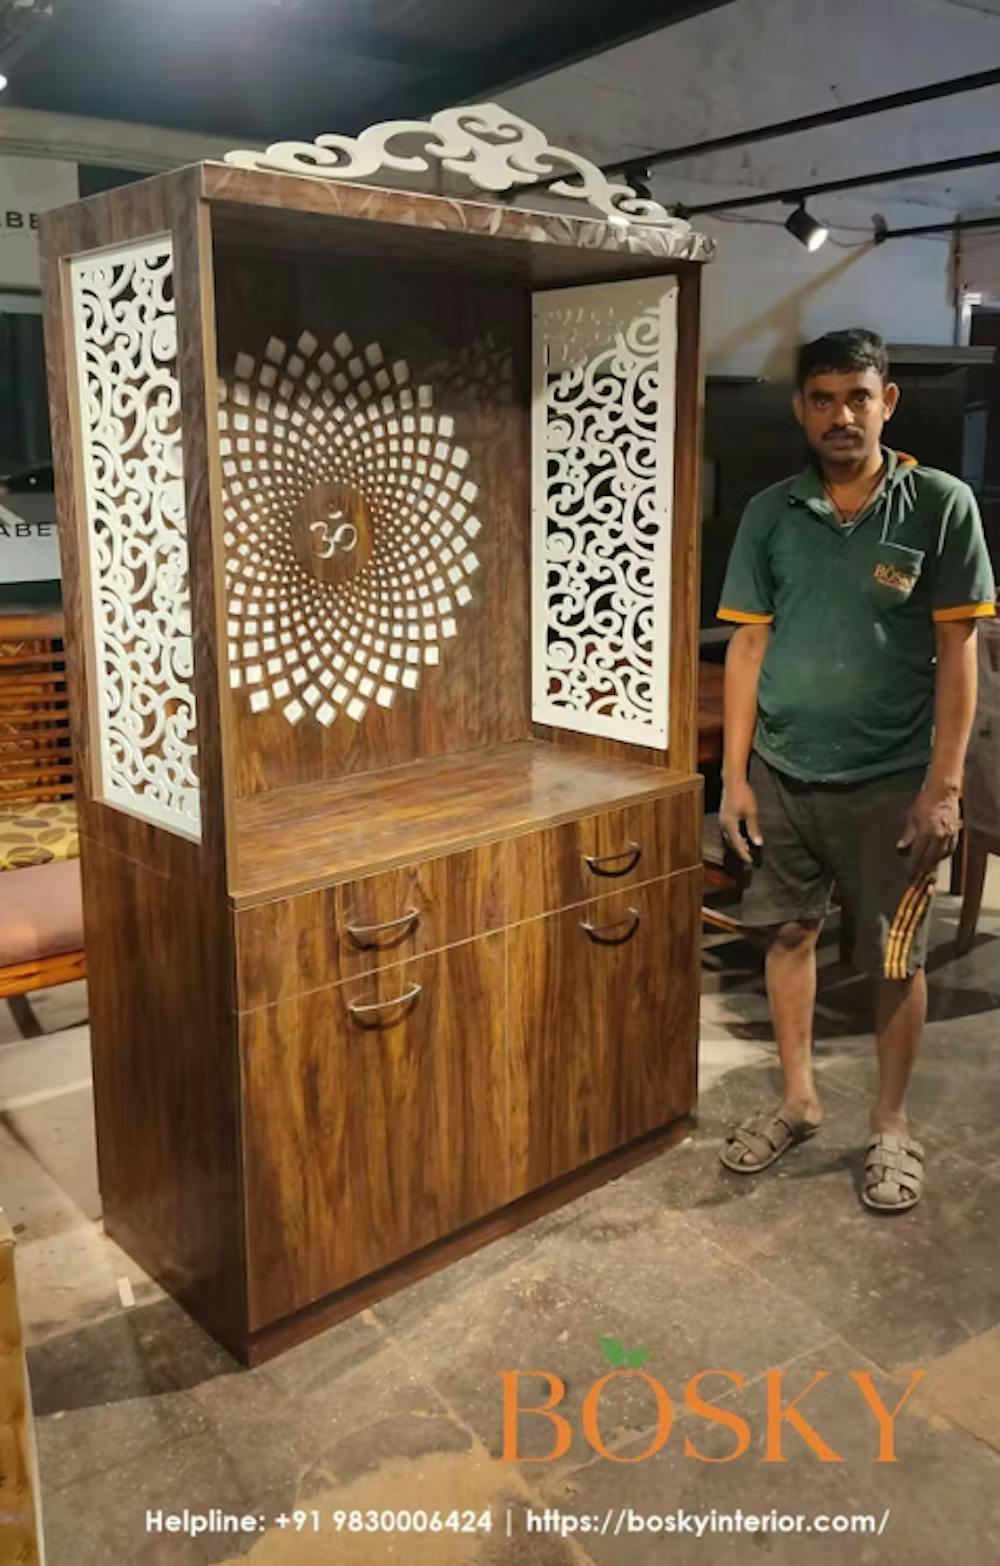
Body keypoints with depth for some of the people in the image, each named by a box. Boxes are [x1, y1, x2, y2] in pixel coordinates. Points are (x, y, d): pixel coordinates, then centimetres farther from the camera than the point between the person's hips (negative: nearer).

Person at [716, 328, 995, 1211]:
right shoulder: (770, 514, 2)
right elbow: (748, 645, 4)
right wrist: (735, 775, 0)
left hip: (890, 782, -3)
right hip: (783, 774, 3)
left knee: (895, 962, 7)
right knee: (789, 934, 14)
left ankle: (892, 1125, 27)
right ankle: (799, 1101, 32)